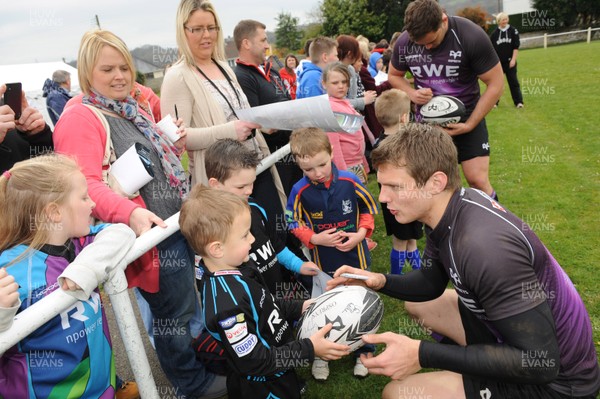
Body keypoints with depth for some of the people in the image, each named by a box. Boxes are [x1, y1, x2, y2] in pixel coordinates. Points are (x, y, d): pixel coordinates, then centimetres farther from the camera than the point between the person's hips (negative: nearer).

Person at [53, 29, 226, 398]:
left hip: (176, 227, 9)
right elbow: (87, 184, -26)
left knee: (181, 309, 25)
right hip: (152, 233, -9)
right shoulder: (80, 119, -13)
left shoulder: (133, 111, 14)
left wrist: (175, 145, 5)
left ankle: (194, 367, 47)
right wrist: (131, 213, -41)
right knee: (177, 314, 8)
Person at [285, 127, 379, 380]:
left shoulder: (349, 181, -16)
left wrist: (360, 234, -14)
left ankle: (363, 351, 39)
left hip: (355, 255, 1)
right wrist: (315, 238, -20)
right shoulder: (300, 191, -16)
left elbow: (368, 208, -1)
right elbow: (295, 224, -5)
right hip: (324, 260, 0)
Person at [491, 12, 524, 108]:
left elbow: (516, 47, -1)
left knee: (514, 82, 0)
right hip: (498, 62, 1)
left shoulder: (513, 31, 1)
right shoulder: (495, 33, 4)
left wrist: (513, 59, -9)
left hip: (510, 61, -1)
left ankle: (518, 102, 3)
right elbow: (492, 49, 7)